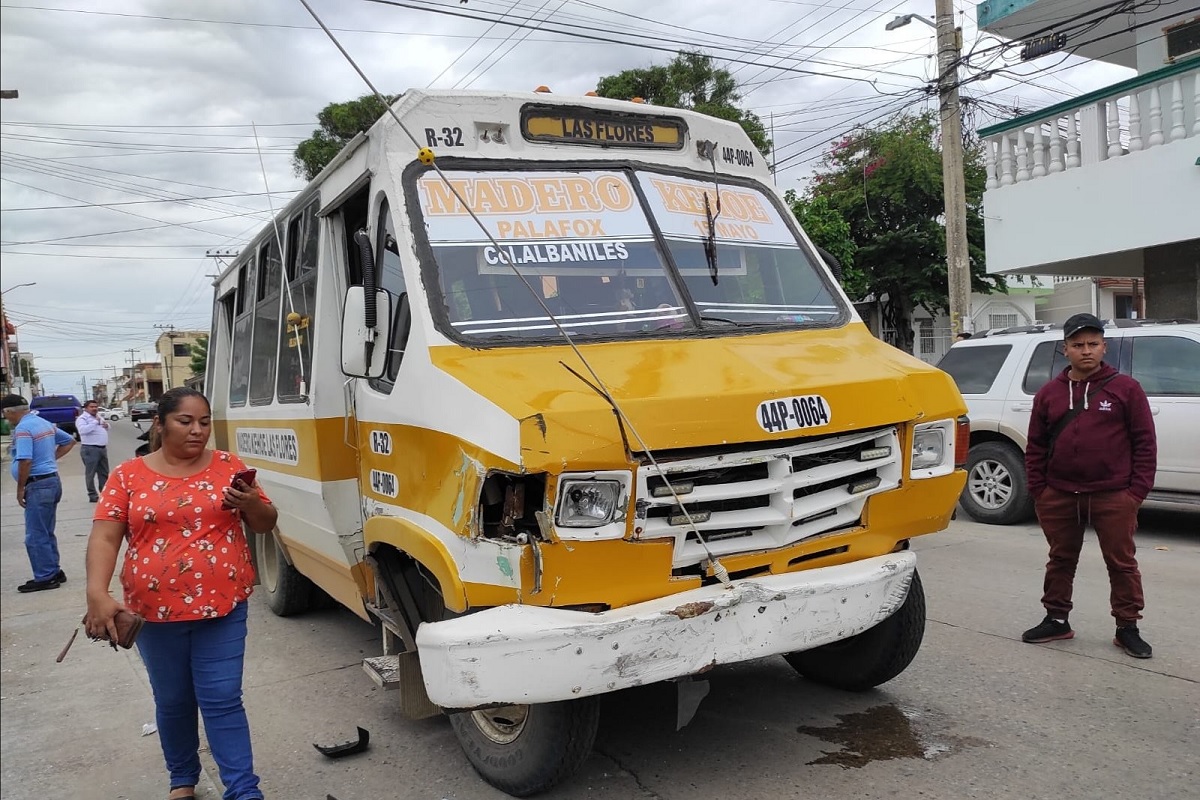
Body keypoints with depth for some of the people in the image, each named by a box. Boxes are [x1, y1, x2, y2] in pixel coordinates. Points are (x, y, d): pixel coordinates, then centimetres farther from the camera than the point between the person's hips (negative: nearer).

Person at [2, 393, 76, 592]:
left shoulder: (22, 428, -15)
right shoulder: (45, 424, 12)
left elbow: (25, 461, -24)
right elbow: (69, 441, 25)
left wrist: (20, 488, -15)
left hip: (38, 484, -9)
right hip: (52, 480, 9)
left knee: (36, 536, -2)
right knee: (46, 533, 17)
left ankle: (45, 577, 1)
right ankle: (54, 572, 22)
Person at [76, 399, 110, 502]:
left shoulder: (99, 417, 18)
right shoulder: (82, 418, -8)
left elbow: (106, 428, 33)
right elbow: (83, 430, -28)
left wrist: (106, 425, 9)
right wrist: (96, 422, -23)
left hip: (103, 448, 8)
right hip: (90, 449, -8)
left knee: (104, 472, 13)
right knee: (91, 473, -4)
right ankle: (92, 495, 0)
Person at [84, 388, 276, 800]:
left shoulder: (228, 466, 1)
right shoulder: (128, 475, -1)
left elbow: (266, 523, 5)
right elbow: (104, 537, -6)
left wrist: (251, 504, -18)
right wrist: (97, 594, -20)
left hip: (223, 607, -1)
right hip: (156, 611, 1)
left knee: (223, 701, 0)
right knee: (172, 701, 16)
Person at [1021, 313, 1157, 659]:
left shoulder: (1125, 388, 0)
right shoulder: (1049, 393, 8)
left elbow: (1145, 442, -1)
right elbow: (1035, 446, 8)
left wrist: (1138, 490, -7)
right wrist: (1038, 490, 2)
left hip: (1113, 497, -3)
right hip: (1059, 497, 3)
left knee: (1122, 563, 6)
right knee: (1061, 560, 13)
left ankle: (1127, 628, 18)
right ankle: (1056, 620, 25)